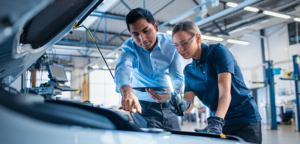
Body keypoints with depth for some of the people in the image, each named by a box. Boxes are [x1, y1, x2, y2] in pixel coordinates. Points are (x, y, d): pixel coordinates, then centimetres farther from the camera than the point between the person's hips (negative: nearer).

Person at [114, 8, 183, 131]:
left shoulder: (170, 44, -10)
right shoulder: (129, 47, -13)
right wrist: (126, 90, -57)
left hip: (168, 106, 2)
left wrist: (169, 93, -34)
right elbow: (122, 68, -34)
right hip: (143, 106, -1)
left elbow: (178, 78, -11)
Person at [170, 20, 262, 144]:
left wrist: (216, 122, -38)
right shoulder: (188, 70, 5)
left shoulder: (218, 51, -12)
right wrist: (183, 105, -29)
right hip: (220, 123, 5)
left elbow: (225, 90, -25)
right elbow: (189, 103, -5)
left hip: (244, 119, -5)